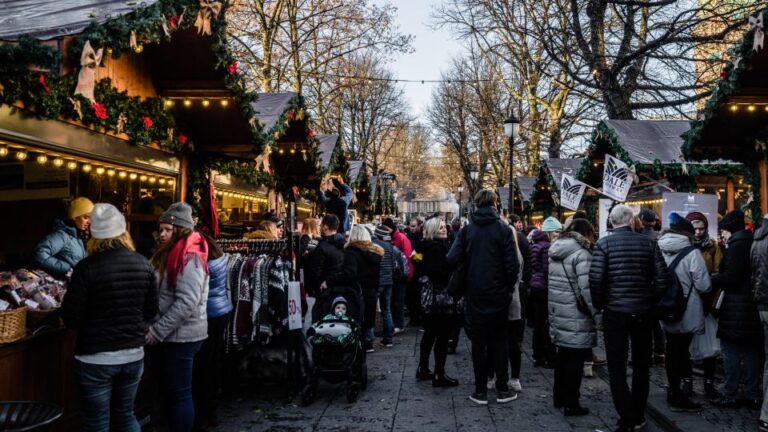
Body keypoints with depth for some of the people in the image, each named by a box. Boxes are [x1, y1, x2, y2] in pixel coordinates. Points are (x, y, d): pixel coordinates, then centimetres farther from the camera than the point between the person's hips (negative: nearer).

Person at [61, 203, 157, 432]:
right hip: (134, 355, 4)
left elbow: (71, 319, -11)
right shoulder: (143, 264, -2)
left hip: (96, 359, -4)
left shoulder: (87, 267, -15)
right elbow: (151, 311, 7)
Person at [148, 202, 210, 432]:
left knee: (179, 394, 1)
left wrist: (157, 331, -19)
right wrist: (156, 329, 8)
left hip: (181, 336, -9)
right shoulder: (170, 254, 13)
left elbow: (186, 303, -24)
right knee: (171, 391, 18)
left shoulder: (189, 257, -17)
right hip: (173, 335, 9)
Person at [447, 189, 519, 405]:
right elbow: (512, 264, -12)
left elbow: (452, 259, -10)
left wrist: (467, 282, 7)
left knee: (479, 343, 8)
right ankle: (502, 390, 15)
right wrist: (509, 287, 3)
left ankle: (480, 391, 12)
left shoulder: (466, 230, -1)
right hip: (498, 295, -1)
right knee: (500, 342, 11)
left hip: (475, 296, 1)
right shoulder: (503, 229, -7)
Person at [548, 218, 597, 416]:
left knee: (563, 354, 18)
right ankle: (571, 404, 8)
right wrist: (597, 314, -12)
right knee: (574, 358, 1)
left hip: (558, 312, 8)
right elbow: (587, 288, -20)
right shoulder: (581, 253, -14)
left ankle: (559, 396, 29)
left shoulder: (555, 251, 11)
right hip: (575, 315, -8)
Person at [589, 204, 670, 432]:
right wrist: (651, 301, 9)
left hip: (614, 312, -3)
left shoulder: (604, 244, -7)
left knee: (617, 368, 5)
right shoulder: (648, 243, 0)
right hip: (643, 312, 3)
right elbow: (662, 277, -5)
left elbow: (595, 278, -16)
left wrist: (599, 304, -1)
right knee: (641, 366, 17)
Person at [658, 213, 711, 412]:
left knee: (672, 350, 15)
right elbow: (704, 286, -16)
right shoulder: (691, 253, -17)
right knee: (681, 351, 3)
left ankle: (674, 391, 26)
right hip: (686, 313, -5)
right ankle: (677, 397, 11)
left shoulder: (658, 251, 0)